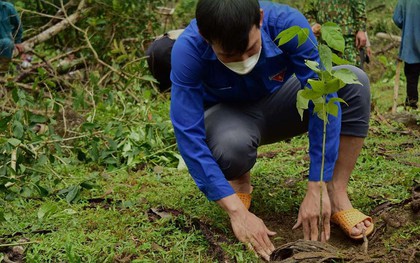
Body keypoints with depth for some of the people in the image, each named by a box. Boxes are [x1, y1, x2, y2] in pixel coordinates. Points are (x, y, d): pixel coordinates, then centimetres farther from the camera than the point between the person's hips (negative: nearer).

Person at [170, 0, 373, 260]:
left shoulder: (287, 22, -31)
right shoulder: (188, 50, -32)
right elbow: (189, 136, -34)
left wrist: (317, 189, -35)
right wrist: (237, 212, -40)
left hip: (279, 106, 2)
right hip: (229, 115, -2)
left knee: (354, 81, -25)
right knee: (231, 143, -39)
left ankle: (337, 195, -16)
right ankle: (239, 181, -2)